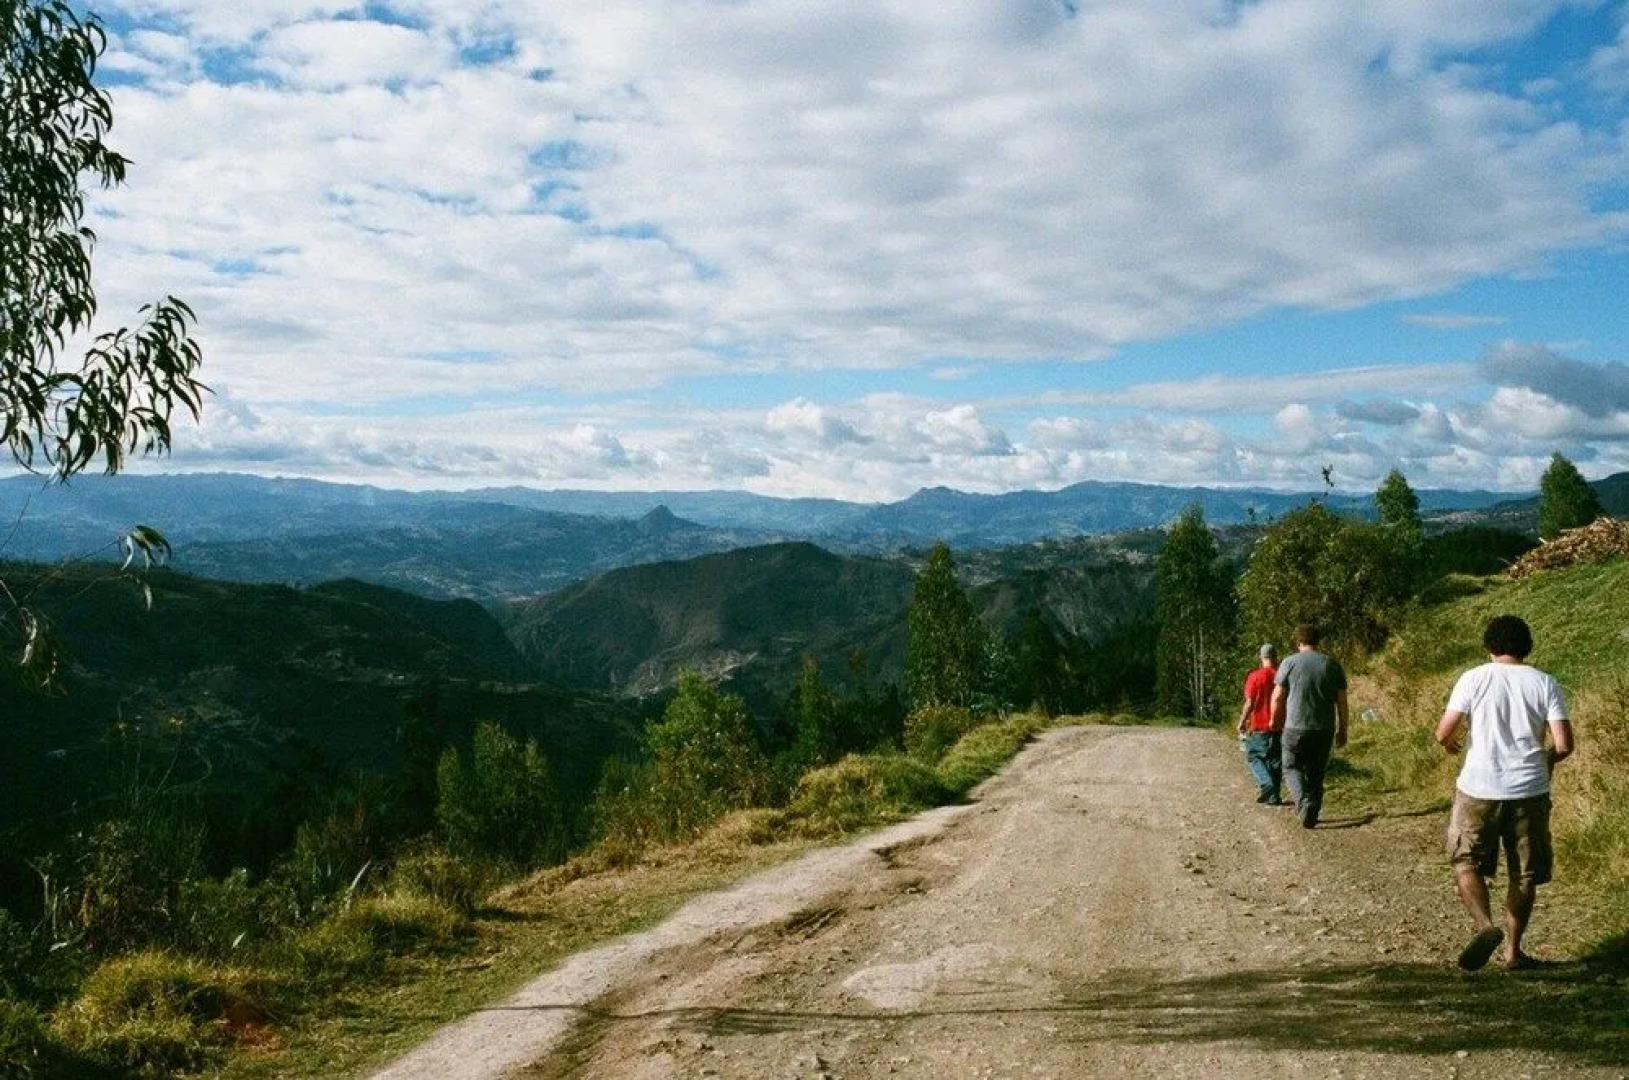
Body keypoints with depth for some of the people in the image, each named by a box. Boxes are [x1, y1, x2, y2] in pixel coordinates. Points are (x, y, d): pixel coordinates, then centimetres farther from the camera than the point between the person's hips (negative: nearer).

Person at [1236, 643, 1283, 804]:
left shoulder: (1255, 676, -11)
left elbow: (1249, 703, -12)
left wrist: (1242, 723, 0)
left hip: (1260, 726, -4)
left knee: (1253, 757, 10)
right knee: (1275, 760, 13)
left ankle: (1266, 784, -11)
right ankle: (1274, 796, 15)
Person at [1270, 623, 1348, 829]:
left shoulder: (1289, 663, -4)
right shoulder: (1332, 664, 4)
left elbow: (1277, 697, -3)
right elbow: (1342, 701, 4)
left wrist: (1275, 721, 14)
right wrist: (1342, 730, 12)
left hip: (1295, 727, -3)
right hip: (1324, 729, 3)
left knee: (1292, 767, 10)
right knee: (1316, 772, 14)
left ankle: (1304, 801, -14)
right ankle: (1312, 815, 14)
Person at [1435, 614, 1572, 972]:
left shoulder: (1473, 679, -4)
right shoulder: (1544, 683, 0)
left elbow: (1443, 732, -7)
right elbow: (1564, 744, -5)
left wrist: (1449, 743, 16)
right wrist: (1546, 759, 17)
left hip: (1479, 790, -2)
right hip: (1529, 793, 2)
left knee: (1467, 864, 10)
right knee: (1524, 874, 16)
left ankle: (1485, 925, -14)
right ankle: (1513, 949, 20)